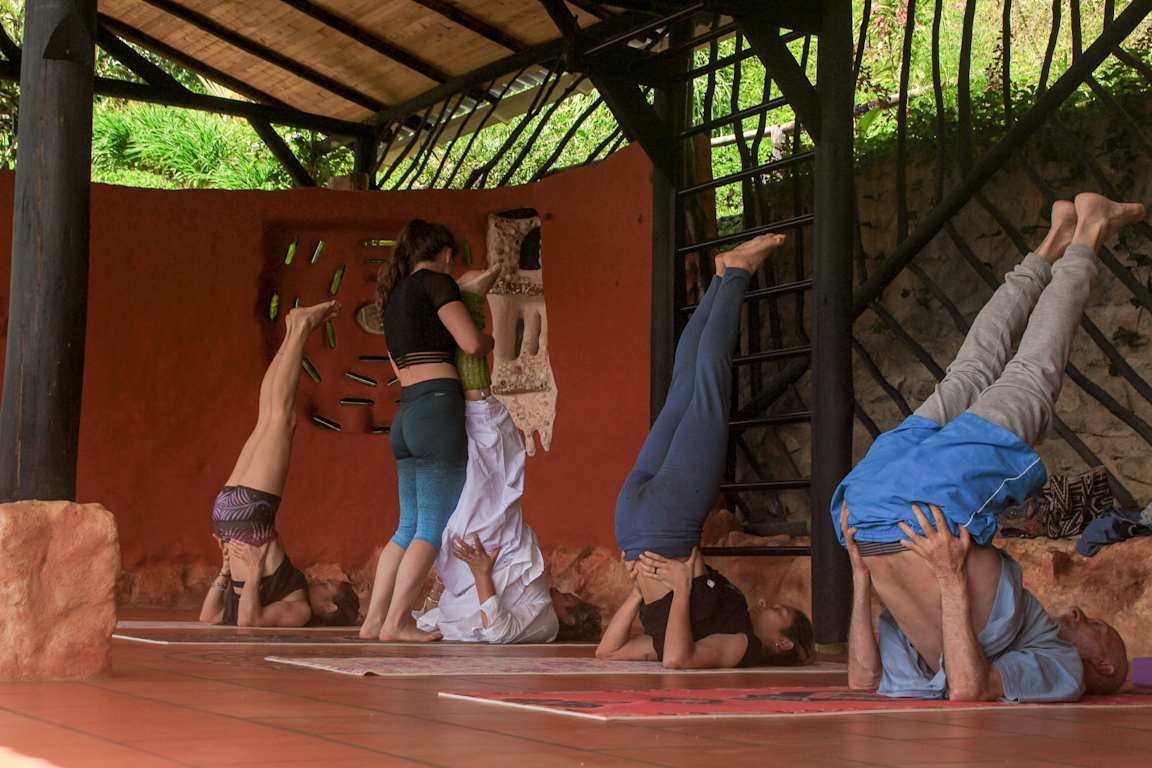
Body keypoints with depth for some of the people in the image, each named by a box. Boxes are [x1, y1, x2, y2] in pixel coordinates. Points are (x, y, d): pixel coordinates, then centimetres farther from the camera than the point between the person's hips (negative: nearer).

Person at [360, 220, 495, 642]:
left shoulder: (393, 294, 22)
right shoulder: (436, 281, -3)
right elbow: (471, 343, -12)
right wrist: (491, 340, 10)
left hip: (405, 413, 8)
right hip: (439, 407, -8)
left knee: (410, 526, 12)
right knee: (434, 527, -5)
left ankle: (374, 618, 8)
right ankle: (396, 621, -9)